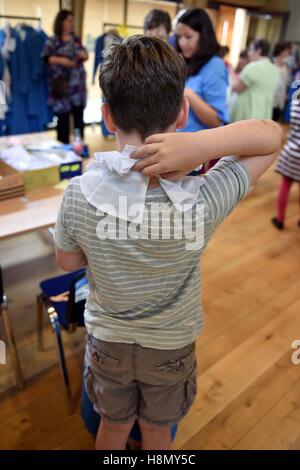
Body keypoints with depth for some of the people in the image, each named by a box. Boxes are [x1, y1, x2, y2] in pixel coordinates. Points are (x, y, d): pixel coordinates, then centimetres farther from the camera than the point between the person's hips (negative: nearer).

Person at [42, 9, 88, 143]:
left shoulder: (76, 39, 15)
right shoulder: (52, 41, 0)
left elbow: (84, 55, 20)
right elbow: (46, 58, -7)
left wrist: (84, 55, -3)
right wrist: (61, 60, -19)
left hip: (78, 83, 5)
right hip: (62, 84, -4)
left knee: (79, 115, 6)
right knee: (63, 116, -3)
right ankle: (63, 145, 5)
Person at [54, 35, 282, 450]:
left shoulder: (79, 195, -27)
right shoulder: (204, 203, -31)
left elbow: (67, 262, -8)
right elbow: (272, 135, -17)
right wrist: (202, 143, -33)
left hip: (108, 342, 1)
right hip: (171, 348, 0)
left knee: (114, 425, 31)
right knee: (157, 432, 30)